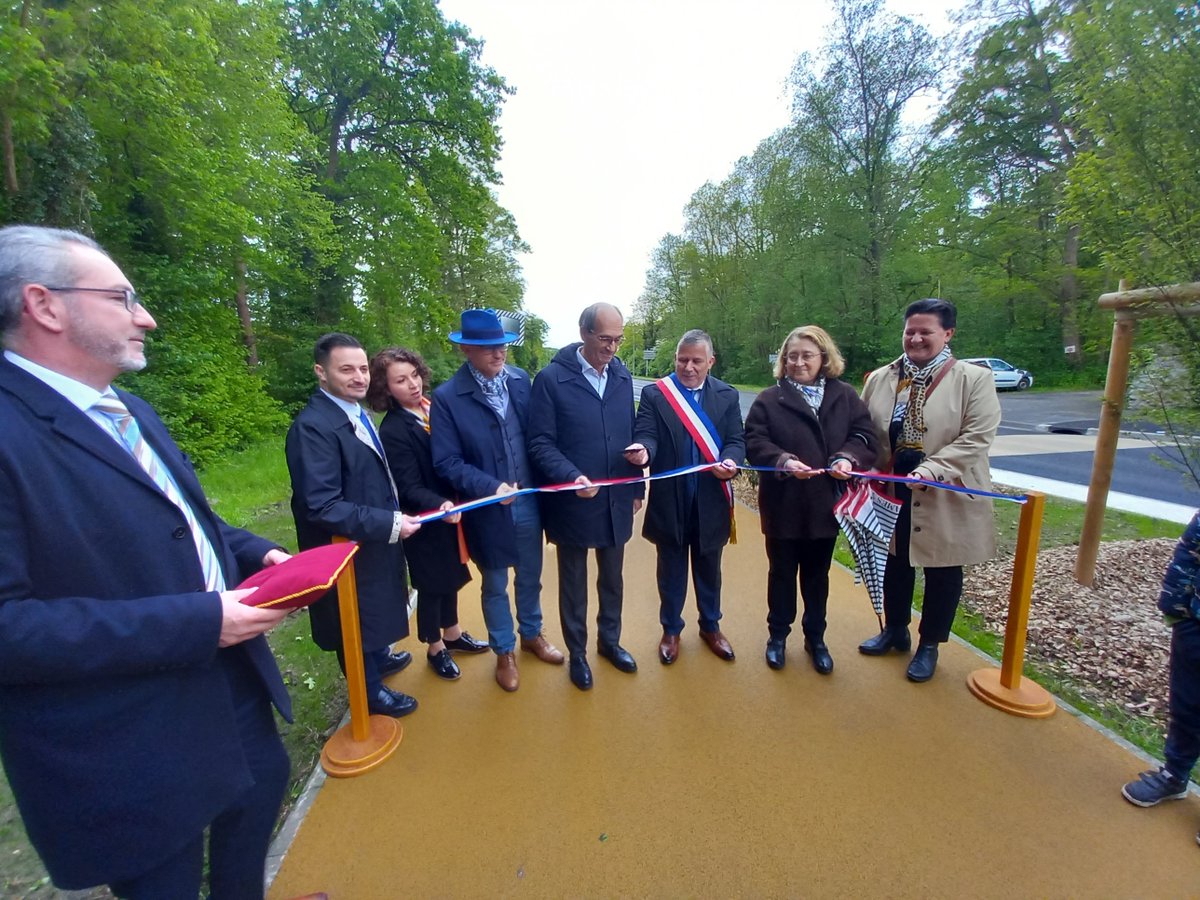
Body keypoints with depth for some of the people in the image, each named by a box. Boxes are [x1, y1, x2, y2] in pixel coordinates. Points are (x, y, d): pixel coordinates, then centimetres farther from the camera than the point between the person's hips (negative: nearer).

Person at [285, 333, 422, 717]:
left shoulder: (355, 412, 1)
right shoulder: (313, 426, -28)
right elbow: (322, 507, -30)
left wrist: (392, 517, 5)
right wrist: (389, 523, -29)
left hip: (375, 539, 8)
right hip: (349, 548, -8)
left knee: (377, 608, 28)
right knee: (358, 619, 14)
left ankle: (379, 658, 54)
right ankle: (371, 693, 37)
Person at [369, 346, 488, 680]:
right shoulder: (392, 431, -20)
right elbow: (410, 488, -21)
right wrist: (440, 506, -38)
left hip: (452, 512, 6)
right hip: (426, 523, -6)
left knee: (451, 576, 22)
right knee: (432, 585, 12)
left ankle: (452, 634, 45)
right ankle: (435, 649, 35)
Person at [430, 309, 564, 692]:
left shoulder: (520, 379, -3)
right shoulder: (447, 397, -15)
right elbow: (447, 462, -15)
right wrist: (491, 487, -27)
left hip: (529, 503, 4)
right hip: (488, 510, -3)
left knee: (530, 577, 22)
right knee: (495, 586, 17)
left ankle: (531, 634, 48)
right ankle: (504, 652, 41)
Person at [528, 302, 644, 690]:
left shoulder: (622, 376, 4)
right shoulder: (551, 378, -12)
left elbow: (630, 434, 10)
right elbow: (540, 443, -13)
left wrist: (637, 486, 11)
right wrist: (571, 476, -27)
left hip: (616, 501, 5)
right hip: (573, 502, -4)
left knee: (612, 578, 20)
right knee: (573, 583, 15)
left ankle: (610, 640, 43)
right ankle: (577, 652, 35)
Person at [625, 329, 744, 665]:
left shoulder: (727, 396, 3)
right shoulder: (654, 394, -3)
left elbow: (736, 440, -1)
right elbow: (646, 433, -13)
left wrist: (730, 462, -23)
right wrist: (643, 450, -37)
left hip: (711, 501, 2)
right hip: (669, 501, -1)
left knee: (708, 568, 19)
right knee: (671, 571, 15)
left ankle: (710, 626, 41)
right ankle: (671, 630, 35)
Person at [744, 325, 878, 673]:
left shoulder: (845, 396, 4)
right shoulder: (770, 399, -3)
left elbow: (865, 435, -1)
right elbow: (754, 442, -11)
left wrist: (848, 458, -21)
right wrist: (783, 461, -28)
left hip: (826, 503, 2)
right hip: (783, 505, -2)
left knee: (817, 575, 16)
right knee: (782, 573, 12)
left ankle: (815, 638, 35)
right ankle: (778, 635, 31)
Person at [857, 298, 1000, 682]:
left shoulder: (974, 379, -7)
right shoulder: (879, 379, 3)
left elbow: (976, 439, -15)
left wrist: (930, 469, -27)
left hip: (946, 497, -3)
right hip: (892, 492, 4)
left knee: (942, 572, 12)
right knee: (895, 564, 18)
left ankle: (929, 645, 32)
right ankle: (895, 630, 40)